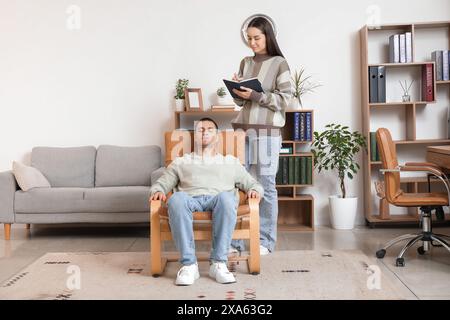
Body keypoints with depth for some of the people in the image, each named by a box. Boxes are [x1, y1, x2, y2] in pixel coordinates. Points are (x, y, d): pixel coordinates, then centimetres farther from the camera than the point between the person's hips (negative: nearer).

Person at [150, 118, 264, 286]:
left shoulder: (231, 162, 32)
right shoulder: (180, 162, 32)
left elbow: (253, 183, 27)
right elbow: (161, 183, 25)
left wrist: (255, 190, 3)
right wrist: (158, 191, 0)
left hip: (218, 200, 0)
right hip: (190, 200, 0)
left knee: (226, 196, -38)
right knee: (176, 198, -37)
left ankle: (218, 263, -31)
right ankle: (189, 264, -32)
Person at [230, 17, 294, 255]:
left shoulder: (279, 63, 2)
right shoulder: (245, 63, 16)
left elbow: (284, 100, -5)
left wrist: (255, 95, -16)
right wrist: (237, 91, -3)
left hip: (266, 132, -5)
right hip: (242, 129, 5)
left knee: (265, 184, -3)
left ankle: (265, 241, 6)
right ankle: (234, 239, 9)